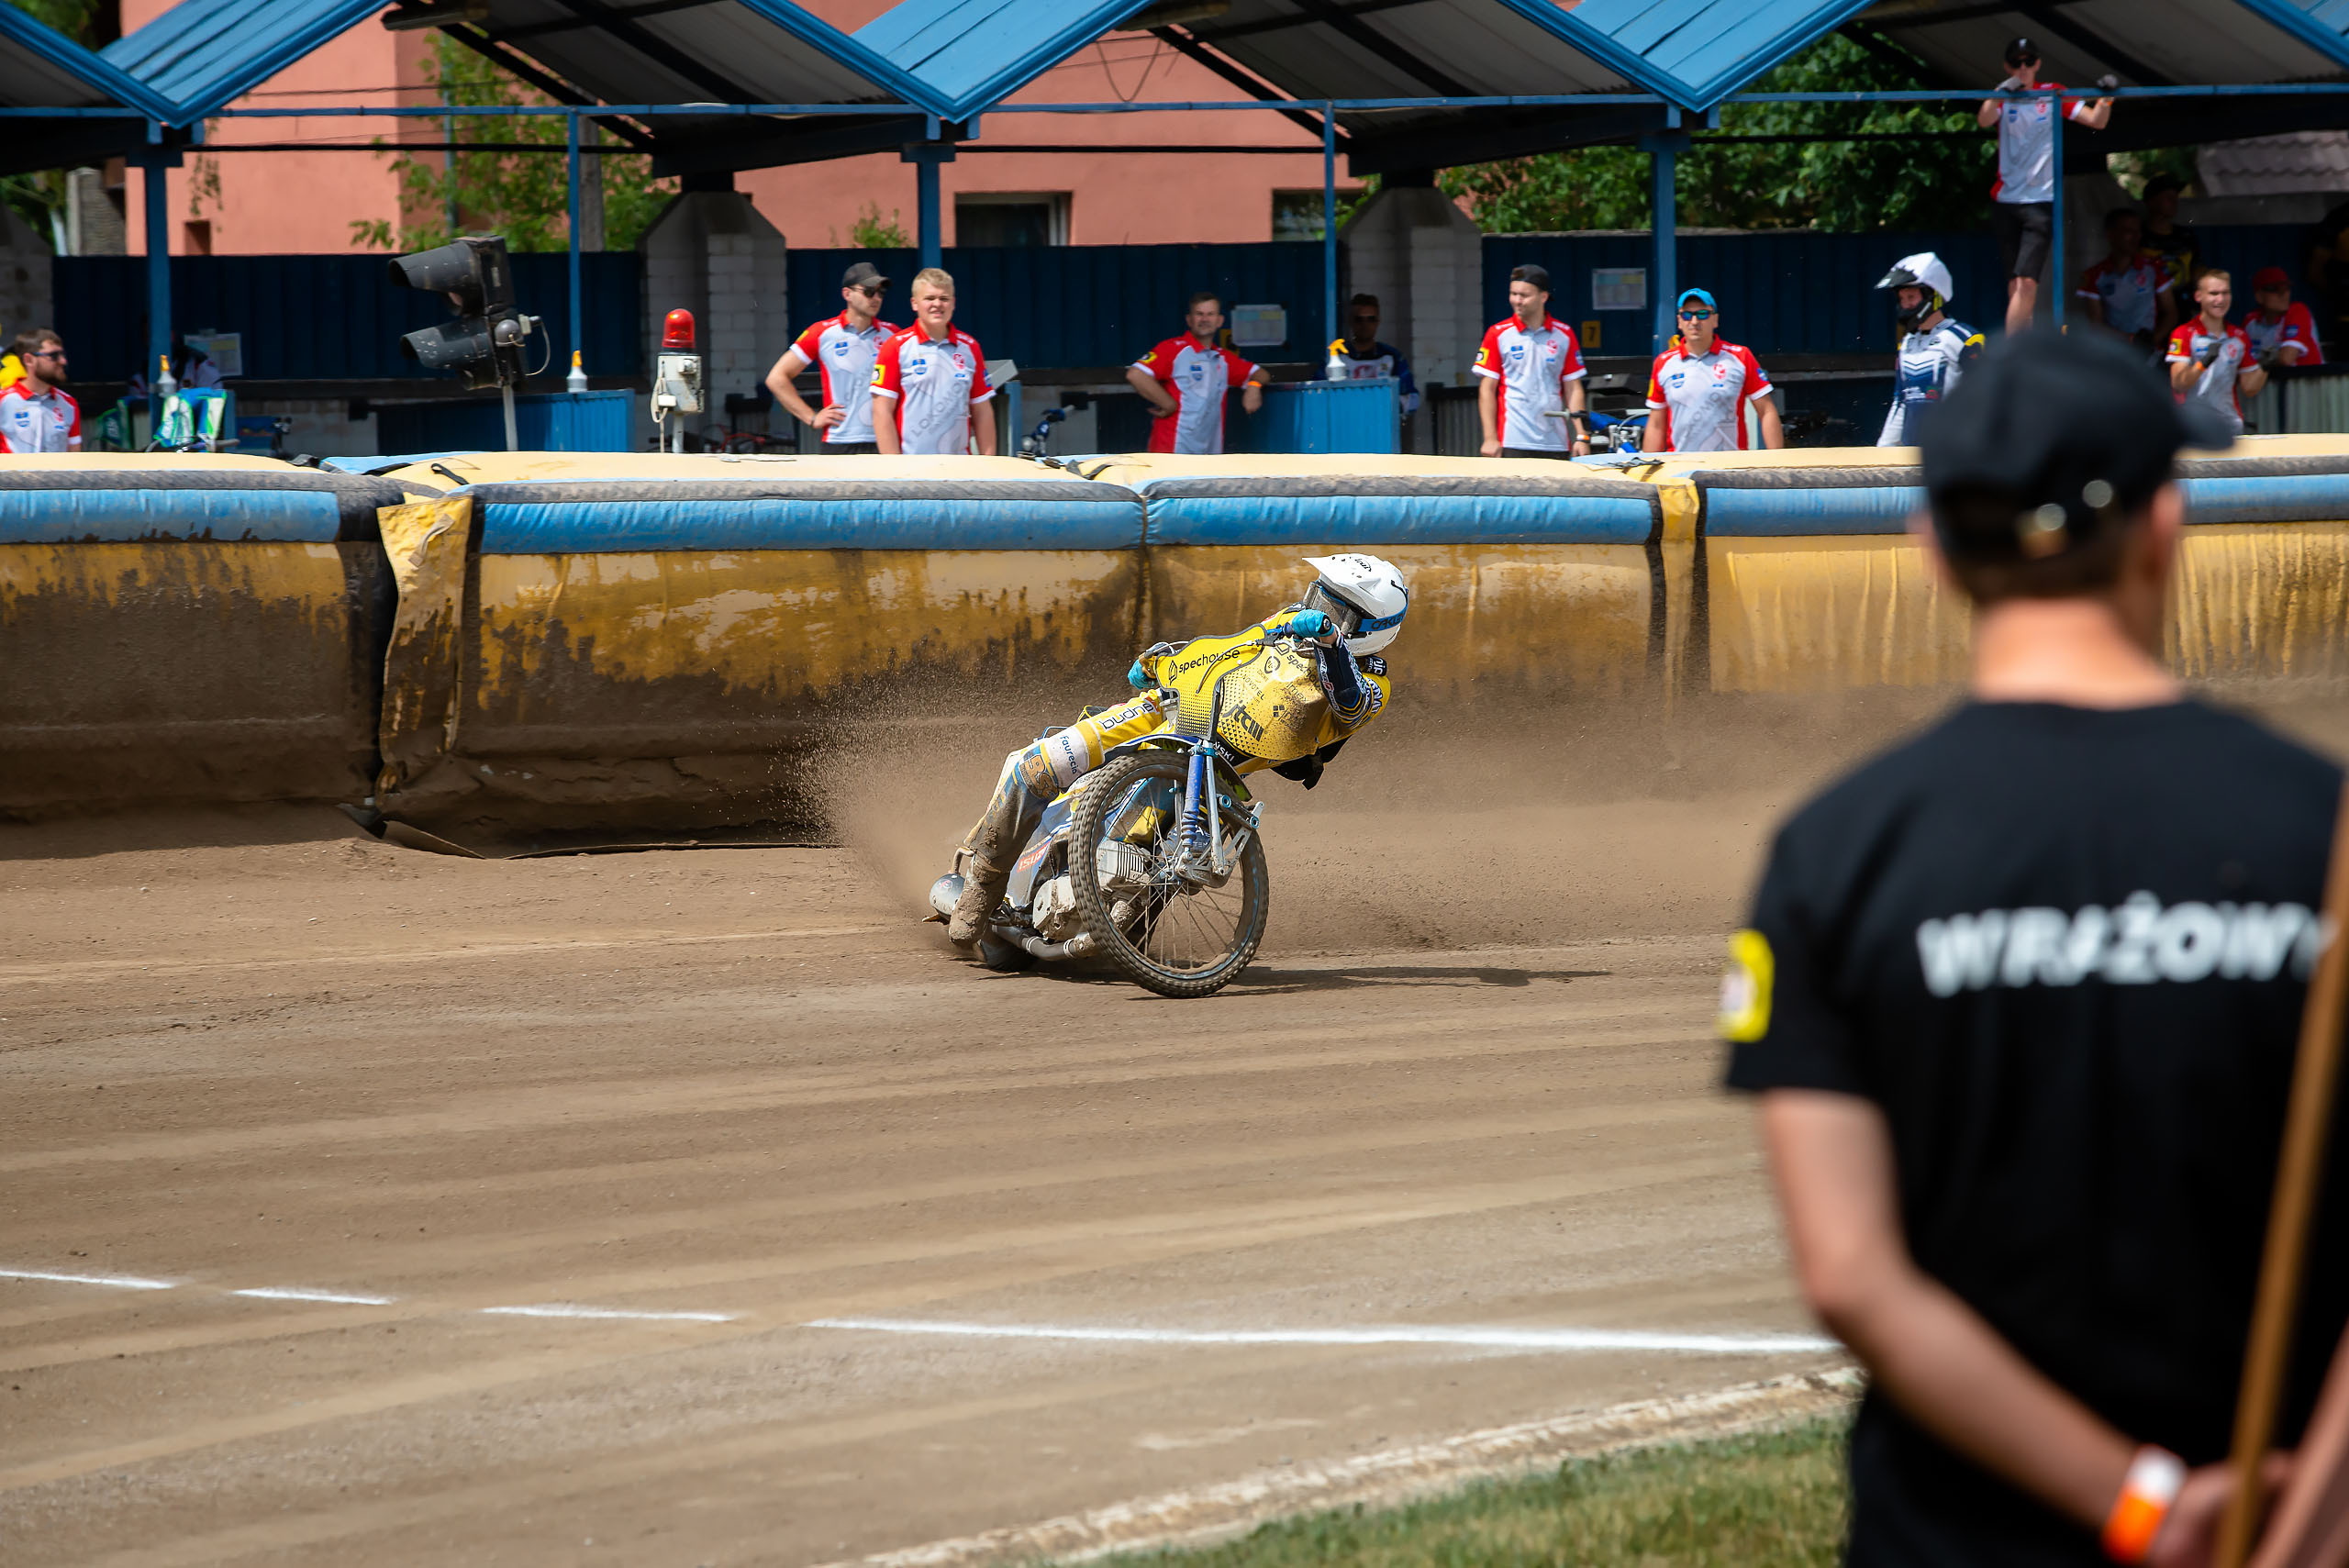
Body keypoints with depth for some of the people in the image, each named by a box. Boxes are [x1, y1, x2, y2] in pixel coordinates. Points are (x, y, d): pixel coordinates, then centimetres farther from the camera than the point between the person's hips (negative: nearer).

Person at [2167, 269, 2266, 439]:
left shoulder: (2240, 337, 13)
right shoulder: (2184, 334, 0)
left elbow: (2250, 388, 16)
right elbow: (2177, 384, -10)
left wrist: (2263, 368, -3)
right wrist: (2204, 363, -24)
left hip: (2230, 425, 4)